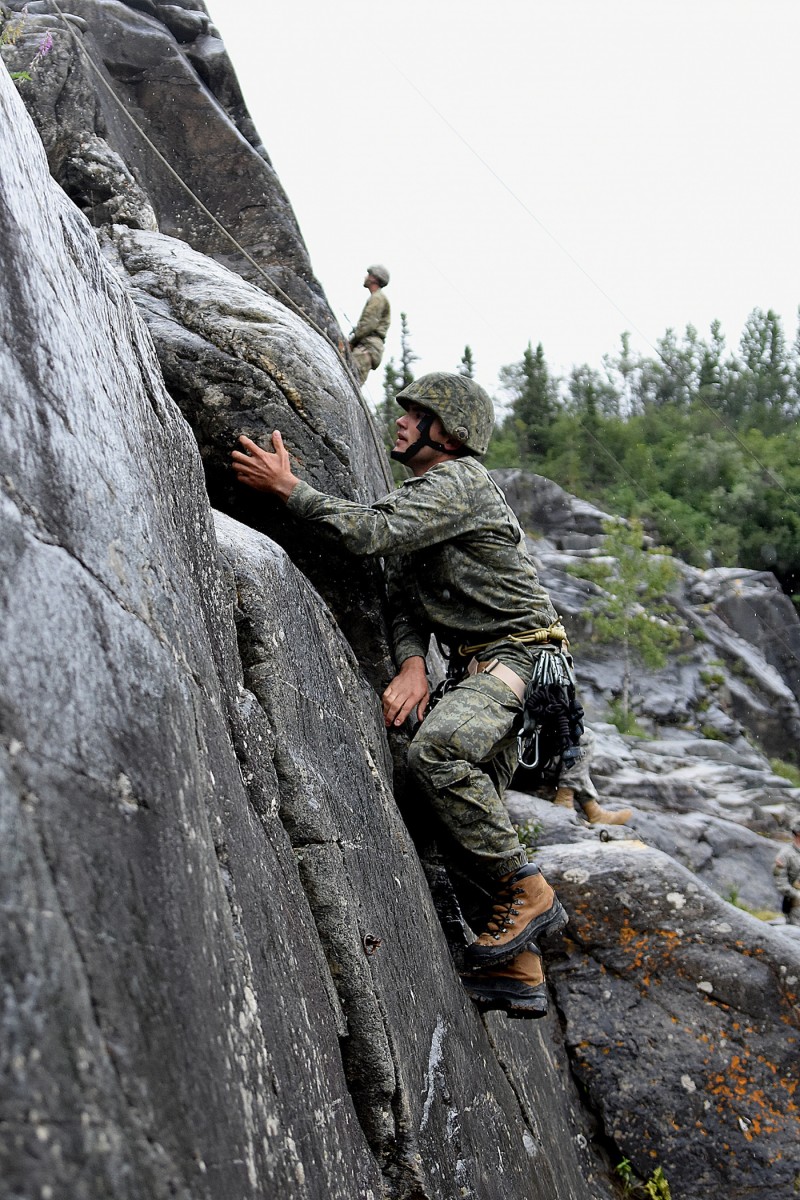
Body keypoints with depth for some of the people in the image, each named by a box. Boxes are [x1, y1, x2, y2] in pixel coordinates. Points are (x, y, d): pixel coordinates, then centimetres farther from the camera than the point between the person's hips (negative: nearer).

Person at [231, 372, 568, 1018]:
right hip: (475, 665, 10)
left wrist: (288, 487, -16)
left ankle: (527, 892, -20)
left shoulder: (460, 481, -13)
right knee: (473, 806, 5)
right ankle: (518, 970, 12)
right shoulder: (418, 494, 17)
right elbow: (404, 600, 9)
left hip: (517, 655, -10)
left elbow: (369, 530, -26)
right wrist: (412, 665, -11)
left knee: (438, 750, -33)